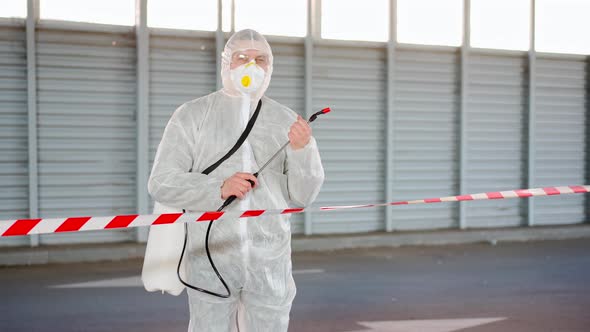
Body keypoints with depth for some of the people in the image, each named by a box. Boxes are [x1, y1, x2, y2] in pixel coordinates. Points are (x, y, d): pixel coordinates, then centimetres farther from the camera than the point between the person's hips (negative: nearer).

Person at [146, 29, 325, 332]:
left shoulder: (287, 121, 9)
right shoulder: (192, 116, 3)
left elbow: (302, 196, 6)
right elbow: (161, 183, -4)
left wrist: (302, 149, -12)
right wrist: (218, 189, -18)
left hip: (271, 258, 2)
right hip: (211, 253, -2)